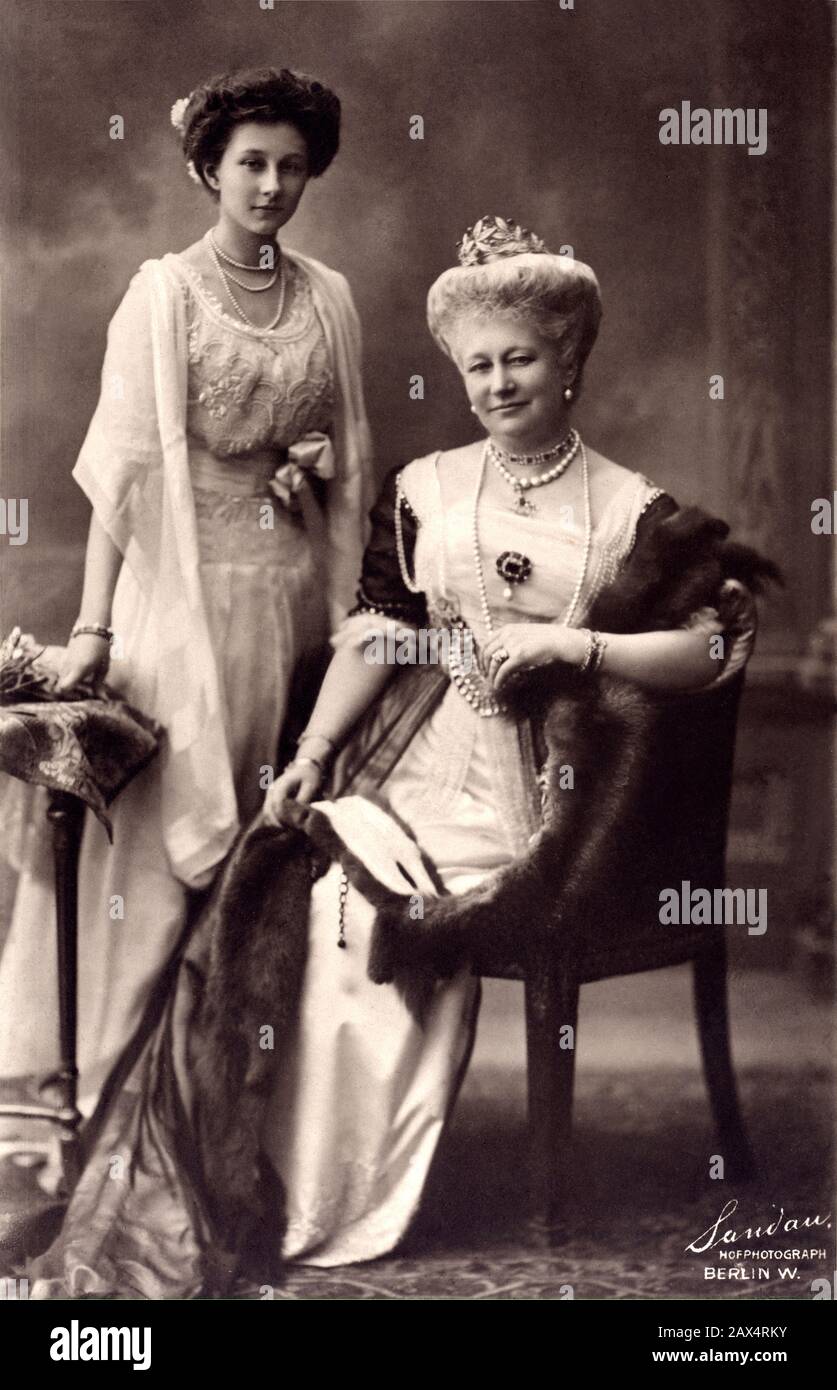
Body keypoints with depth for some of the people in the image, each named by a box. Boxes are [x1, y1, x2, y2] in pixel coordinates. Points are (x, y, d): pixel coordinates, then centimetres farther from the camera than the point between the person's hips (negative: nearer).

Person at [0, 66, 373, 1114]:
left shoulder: (328, 297, 9)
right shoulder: (164, 292, -3)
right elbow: (122, 460, -8)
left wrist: (318, 461, -1)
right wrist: (94, 623, -13)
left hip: (294, 586, 4)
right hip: (188, 585, -4)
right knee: (166, 836, -1)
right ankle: (124, 1084, 11)